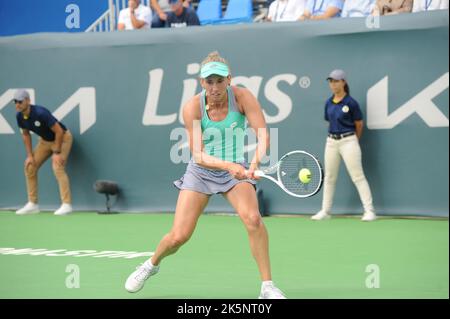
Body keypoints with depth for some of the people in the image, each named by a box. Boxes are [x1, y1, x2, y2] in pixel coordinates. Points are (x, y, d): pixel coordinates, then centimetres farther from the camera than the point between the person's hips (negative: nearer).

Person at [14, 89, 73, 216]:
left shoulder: (40, 113, -34)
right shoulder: (19, 116, -12)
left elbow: (59, 131, -29)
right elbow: (26, 134, 5)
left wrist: (57, 152, -26)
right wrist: (29, 155, -1)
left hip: (62, 138, -8)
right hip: (45, 140, 8)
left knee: (57, 167, -24)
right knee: (30, 167, 2)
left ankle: (66, 205, -22)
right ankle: (32, 204, 10)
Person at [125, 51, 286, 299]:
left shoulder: (242, 97, -17)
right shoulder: (193, 107, -19)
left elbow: (263, 135, -22)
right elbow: (198, 156, -22)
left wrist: (255, 163, -42)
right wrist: (228, 165, -40)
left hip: (237, 170, 0)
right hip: (201, 172, 0)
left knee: (253, 218, -28)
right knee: (178, 236, -5)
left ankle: (268, 287, -16)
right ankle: (152, 264, 30)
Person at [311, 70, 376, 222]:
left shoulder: (351, 103, -9)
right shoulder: (329, 103, 7)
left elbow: (359, 124, 1)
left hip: (348, 141, -6)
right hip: (331, 141, 6)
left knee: (358, 177, -7)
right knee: (329, 178, 11)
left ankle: (369, 211, -6)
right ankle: (325, 211, 20)